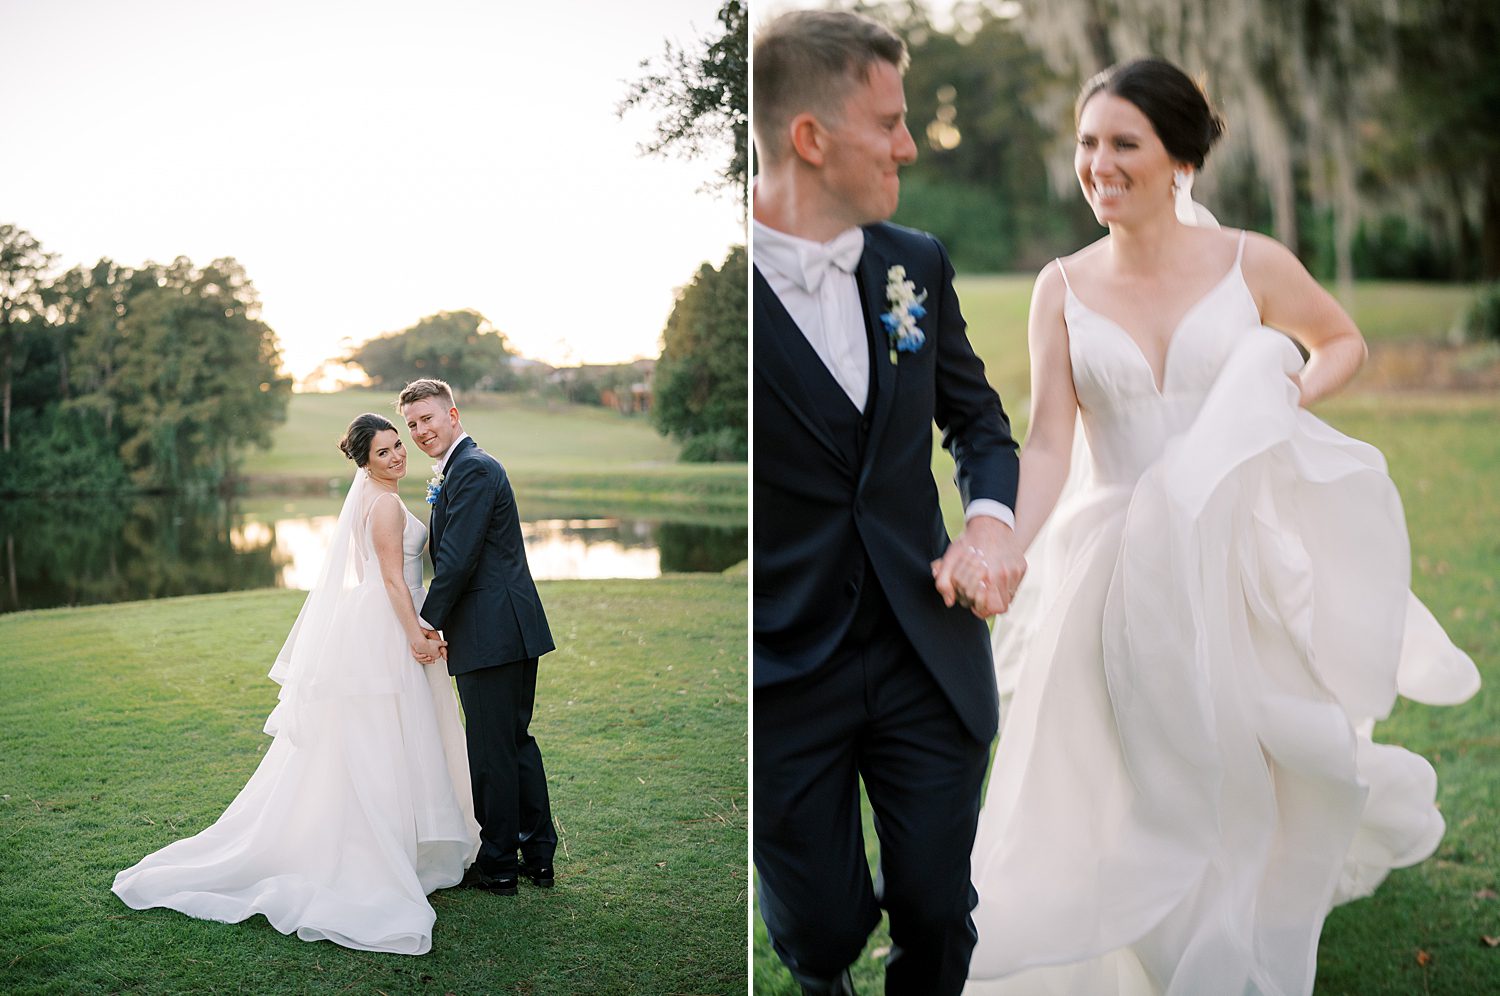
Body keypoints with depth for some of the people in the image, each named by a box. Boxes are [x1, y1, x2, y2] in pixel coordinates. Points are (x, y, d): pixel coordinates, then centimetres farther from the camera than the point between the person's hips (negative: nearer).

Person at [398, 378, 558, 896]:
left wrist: (428, 621, -10)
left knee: (492, 752, 0)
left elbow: (458, 558, -18)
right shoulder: (460, 469, 19)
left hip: (490, 634, -11)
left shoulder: (472, 470, -14)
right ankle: (538, 857, 25)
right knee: (517, 742, 16)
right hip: (515, 629, 11)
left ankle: (499, 864, 10)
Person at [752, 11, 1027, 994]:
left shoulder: (919, 264, 3)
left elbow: (977, 415, 16)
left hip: (929, 657, 4)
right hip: (783, 679, -4)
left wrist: (991, 516, -4)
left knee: (936, 914, 9)